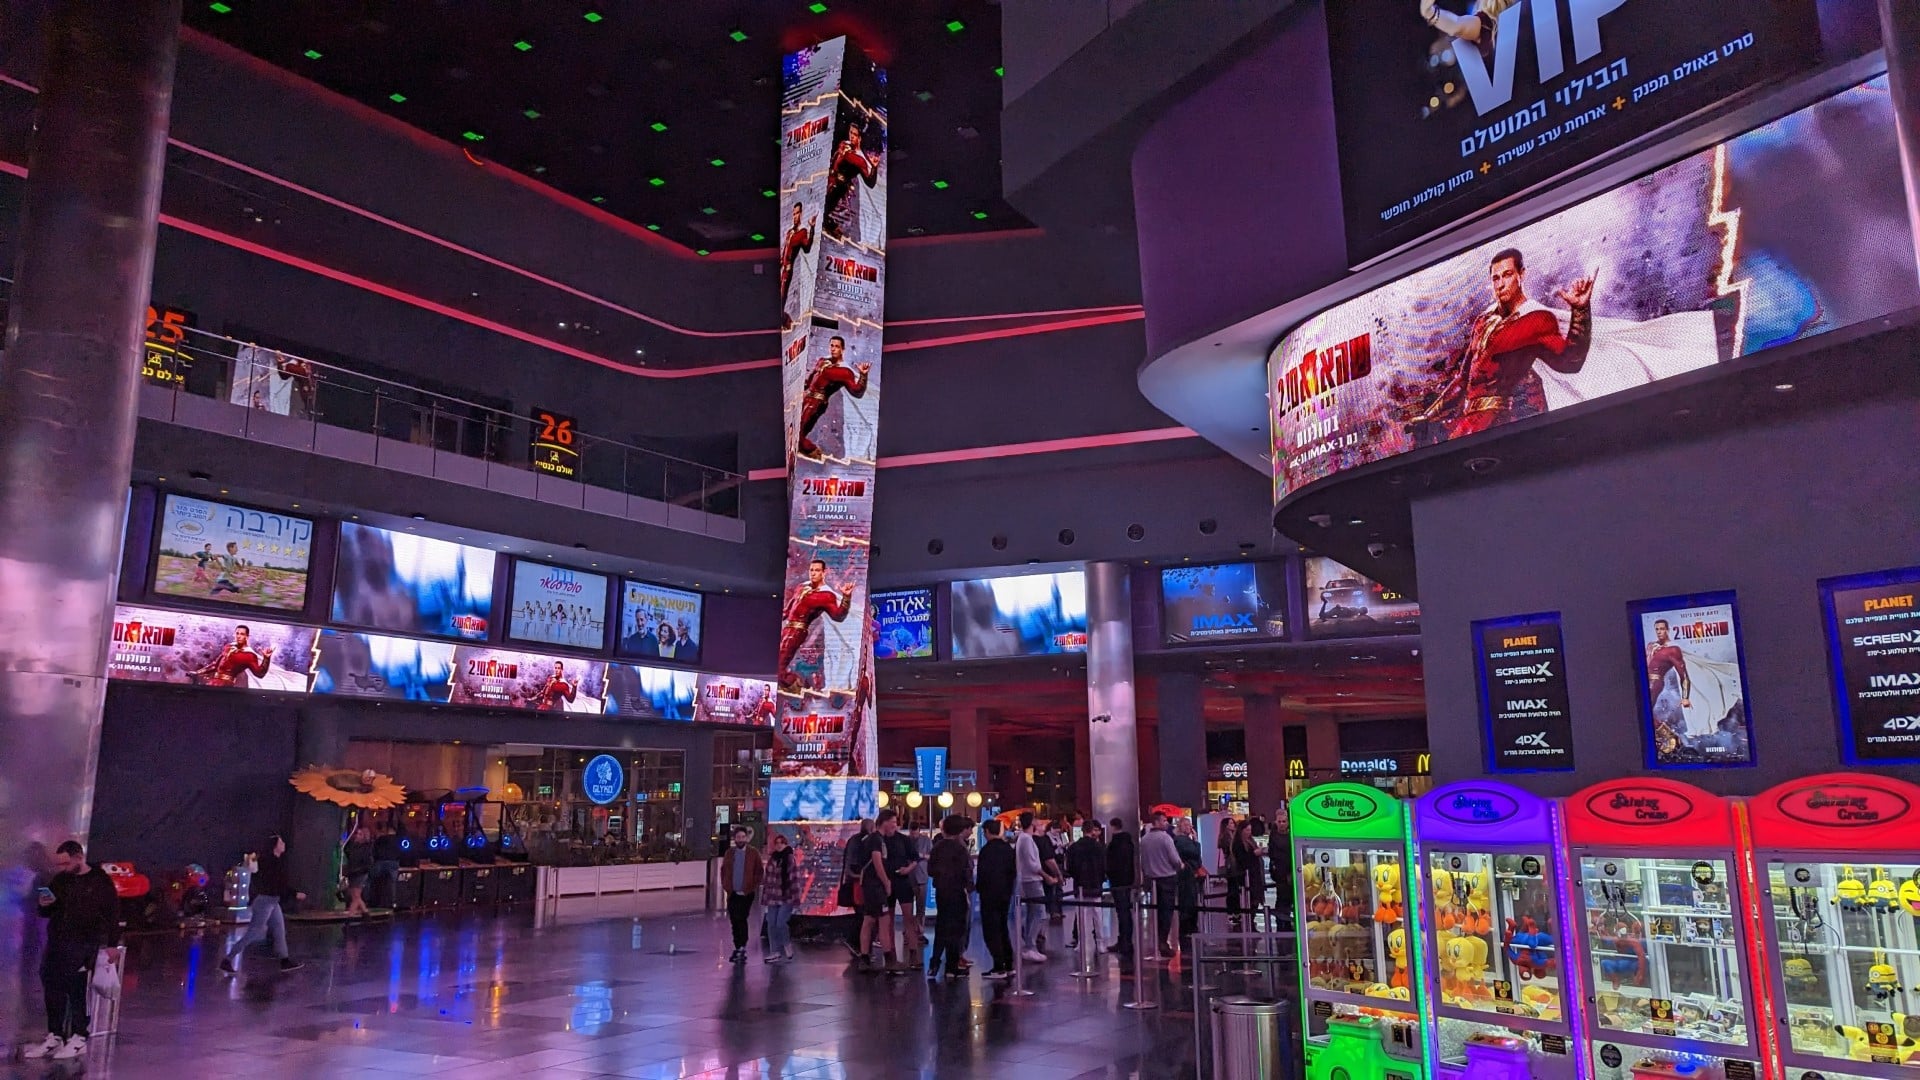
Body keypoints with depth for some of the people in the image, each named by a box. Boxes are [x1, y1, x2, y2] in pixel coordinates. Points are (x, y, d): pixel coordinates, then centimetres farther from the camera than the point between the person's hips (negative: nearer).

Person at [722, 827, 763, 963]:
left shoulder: (753, 852, -3)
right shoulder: (729, 852, 8)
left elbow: (759, 871, -1)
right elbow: (724, 870, 17)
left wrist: (753, 886, -7)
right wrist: (726, 885, 8)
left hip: (746, 893, -4)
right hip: (732, 893, 4)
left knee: (741, 919, -15)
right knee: (734, 921, 9)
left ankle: (742, 949, -13)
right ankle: (738, 948, 20)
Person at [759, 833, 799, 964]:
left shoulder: (790, 858, -7)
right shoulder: (772, 859, 8)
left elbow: (795, 878, -9)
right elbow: (767, 877, 14)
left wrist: (795, 896, -13)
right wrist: (765, 897, 13)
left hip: (787, 897, -6)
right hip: (773, 896, 6)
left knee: (780, 923, -13)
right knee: (771, 924, 4)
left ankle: (787, 946, 13)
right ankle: (775, 952, 15)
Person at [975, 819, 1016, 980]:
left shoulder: (987, 849, -17)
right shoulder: (1008, 848, 7)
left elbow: (983, 872, -19)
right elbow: (1014, 871, 11)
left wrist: (978, 886, -1)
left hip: (989, 895, -8)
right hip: (1005, 894, 8)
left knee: (991, 931, -2)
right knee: (1002, 929, 16)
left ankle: (999, 968, -4)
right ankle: (1009, 966, 18)